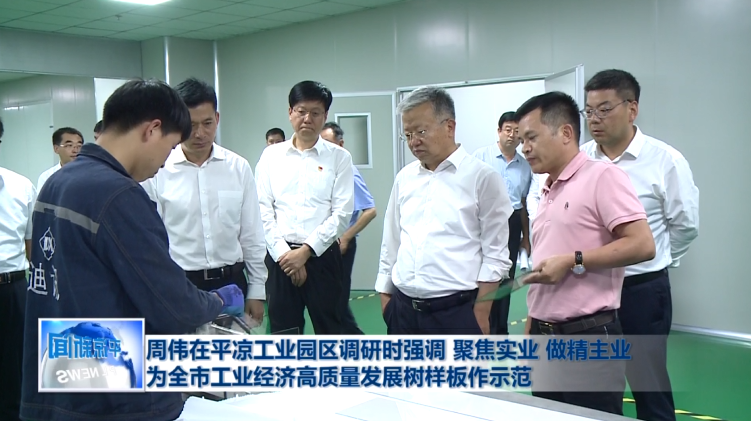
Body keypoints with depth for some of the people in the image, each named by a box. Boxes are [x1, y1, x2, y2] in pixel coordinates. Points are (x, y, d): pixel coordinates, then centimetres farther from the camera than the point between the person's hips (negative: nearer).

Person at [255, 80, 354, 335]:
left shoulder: (339, 157, 1)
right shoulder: (271, 155, 6)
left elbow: (342, 213, -6)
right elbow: (263, 211, 1)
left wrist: (306, 251, -12)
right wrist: (283, 253, -8)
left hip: (322, 255, -1)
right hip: (280, 257, 1)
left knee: (329, 331, 7)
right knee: (283, 333, 9)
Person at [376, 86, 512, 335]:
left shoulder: (482, 177, -6)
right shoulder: (404, 178, 10)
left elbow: (495, 254, -7)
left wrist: (480, 313, -10)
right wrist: (384, 295, 14)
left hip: (457, 311, -5)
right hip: (403, 309, 5)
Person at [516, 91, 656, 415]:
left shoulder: (602, 176, -9)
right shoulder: (547, 193, 16)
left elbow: (642, 245, -19)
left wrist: (573, 261, -19)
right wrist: (530, 331, 17)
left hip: (589, 339, -8)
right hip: (544, 338, 8)